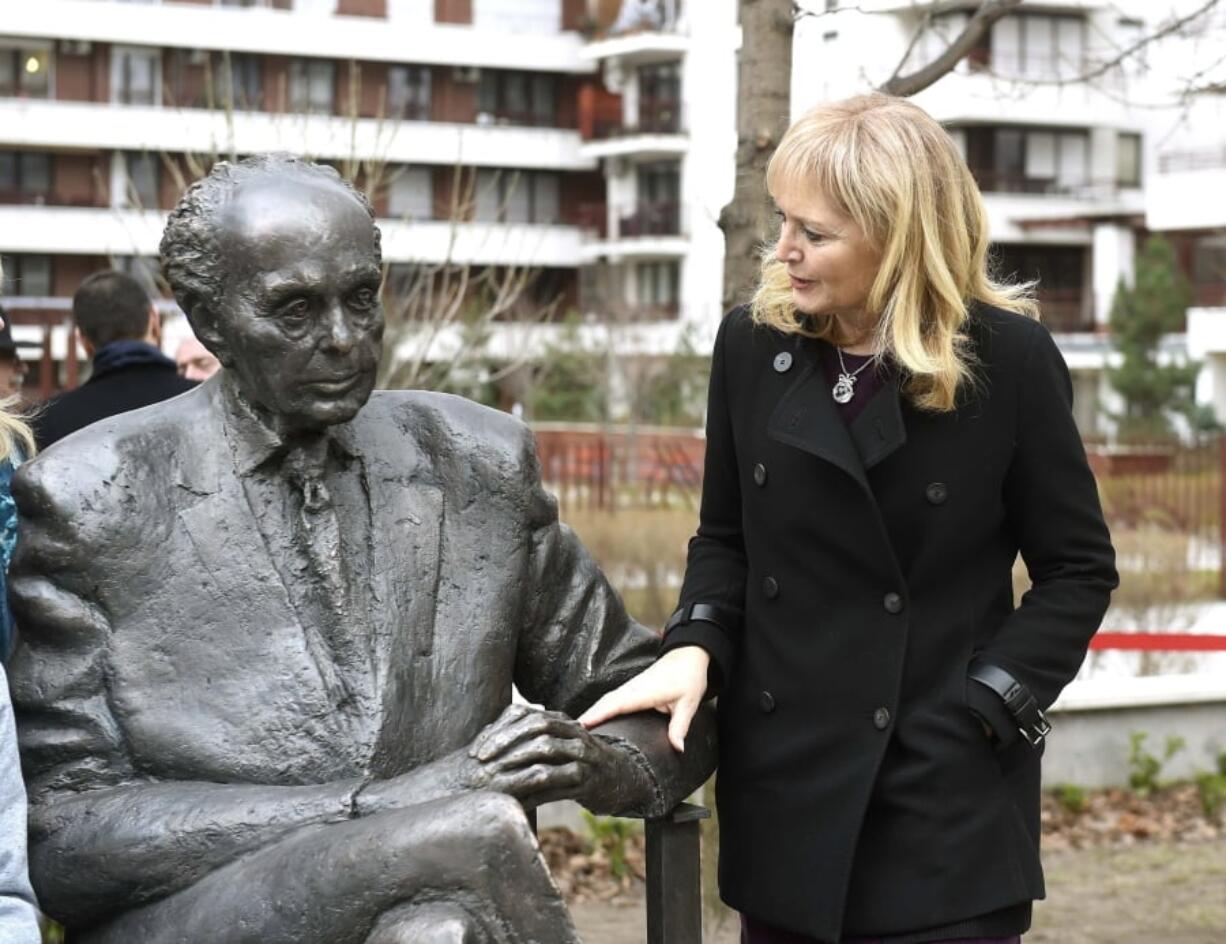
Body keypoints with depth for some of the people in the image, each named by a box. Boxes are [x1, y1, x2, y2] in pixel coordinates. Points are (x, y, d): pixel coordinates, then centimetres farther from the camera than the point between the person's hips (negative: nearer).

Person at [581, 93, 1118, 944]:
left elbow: (1077, 569, -1)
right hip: (783, 792, 4)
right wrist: (695, 648, -5)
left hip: (947, 799, -3)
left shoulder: (1008, 360, -8)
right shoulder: (753, 344, 2)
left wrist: (982, 712, -10)